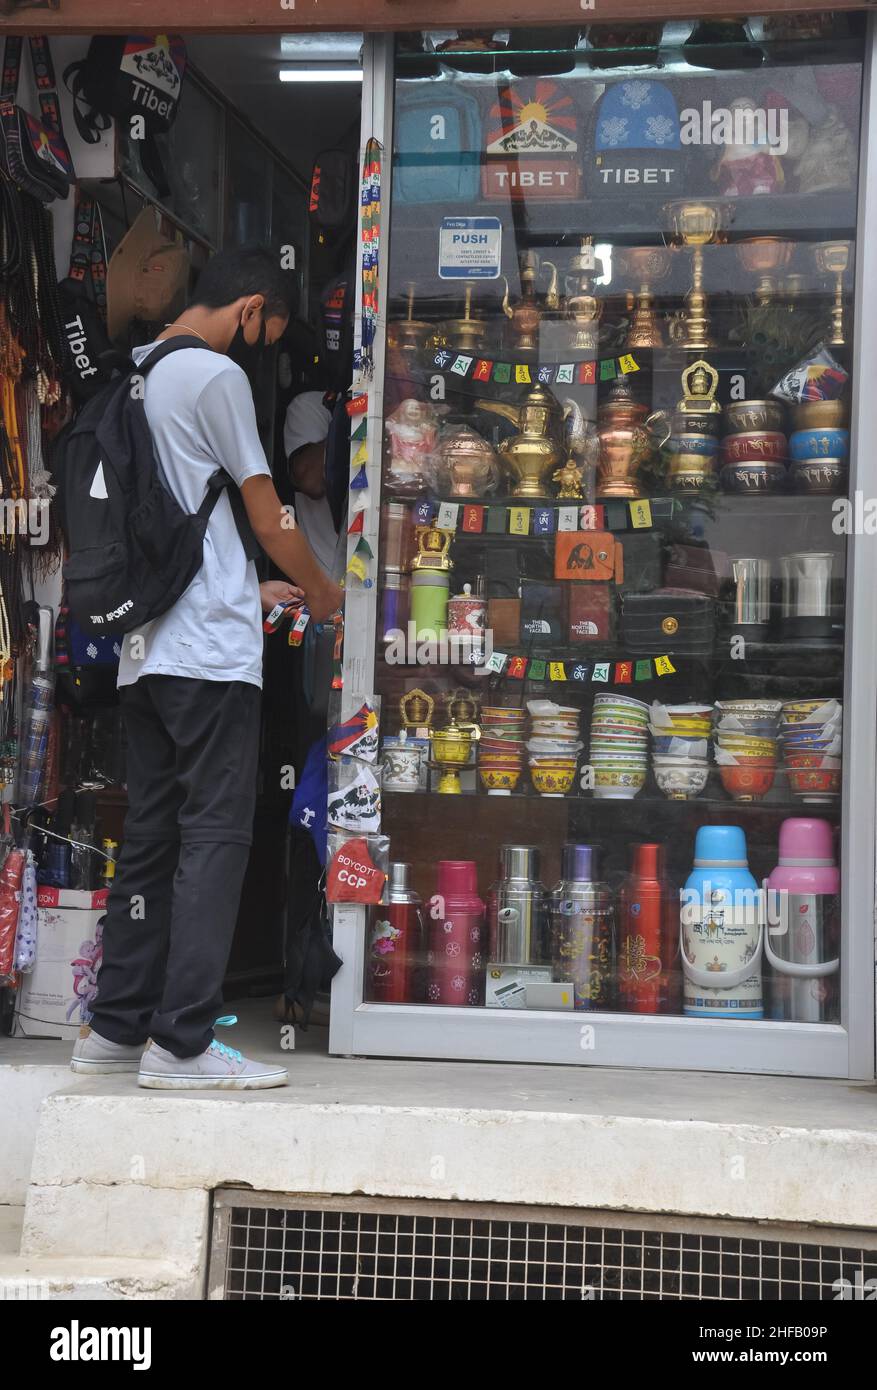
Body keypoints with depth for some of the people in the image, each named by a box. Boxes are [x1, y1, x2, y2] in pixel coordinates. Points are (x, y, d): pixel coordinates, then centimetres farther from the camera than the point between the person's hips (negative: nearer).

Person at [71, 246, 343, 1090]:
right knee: (215, 836, -5)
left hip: (145, 648, 9)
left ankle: (117, 1028, 15)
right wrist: (321, 593, 15)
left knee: (150, 838, 11)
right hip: (210, 648, -8)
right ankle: (182, 1042, -4)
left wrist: (255, 586, 26)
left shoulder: (132, 375, 18)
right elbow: (268, 520, -3)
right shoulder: (215, 375, -7)